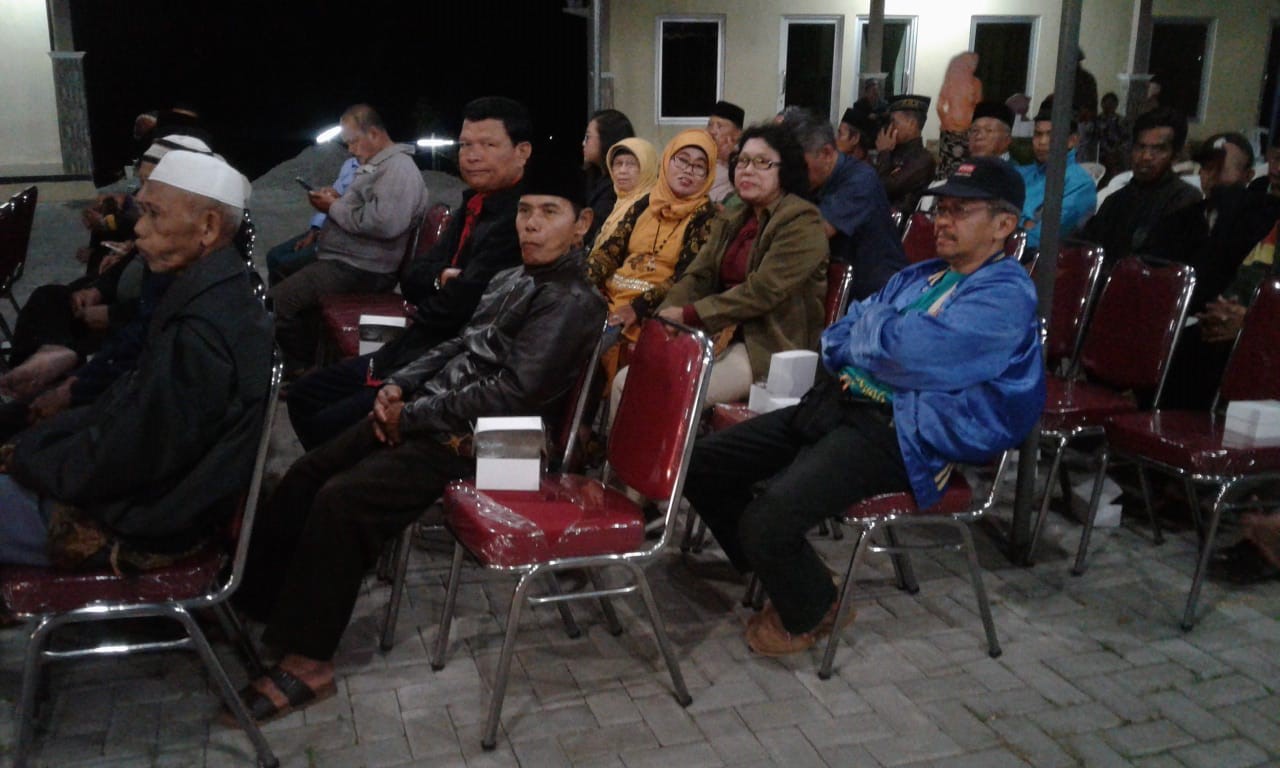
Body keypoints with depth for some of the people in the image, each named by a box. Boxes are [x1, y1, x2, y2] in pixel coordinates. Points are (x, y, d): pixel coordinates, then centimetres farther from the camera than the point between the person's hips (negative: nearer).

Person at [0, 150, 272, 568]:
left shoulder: (198, 333, -31)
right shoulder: (220, 292, 1)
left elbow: (115, 463, -24)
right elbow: (135, 399, 10)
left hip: (145, 523, -9)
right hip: (160, 486, 9)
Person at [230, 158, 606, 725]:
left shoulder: (572, 302, -14)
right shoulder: (511, 280, 14)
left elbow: (511, 393, -22)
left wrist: (411, 416, -15)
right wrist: (399, 385, 3)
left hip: (472, 442, -9)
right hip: (426, 413, 9)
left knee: (341, 500, -21)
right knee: (306, 476, 3)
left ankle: (306, 662, -9)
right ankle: (251, 603, 15)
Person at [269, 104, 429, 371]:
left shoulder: (399, 168, -16)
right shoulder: (379, 166, 18)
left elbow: (385, 222, -30)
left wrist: (335, 208, -17)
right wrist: (339, 200, 7)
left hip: (359, 269, -12)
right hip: (345, 260, 12)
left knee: (277, 303, -17)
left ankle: (301, 368, 4)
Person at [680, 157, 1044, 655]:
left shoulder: (1006, 295, -8)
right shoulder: (920, 277, 22)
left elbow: (905, 353, -22)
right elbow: (839, 338, 23)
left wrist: (870, 324, 0)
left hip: (901, 436, -9)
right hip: (838, 404, 9)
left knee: (768, 519, -29)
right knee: (703, 463, 2)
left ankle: (809, 613, 5)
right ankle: (773, 569, 21)